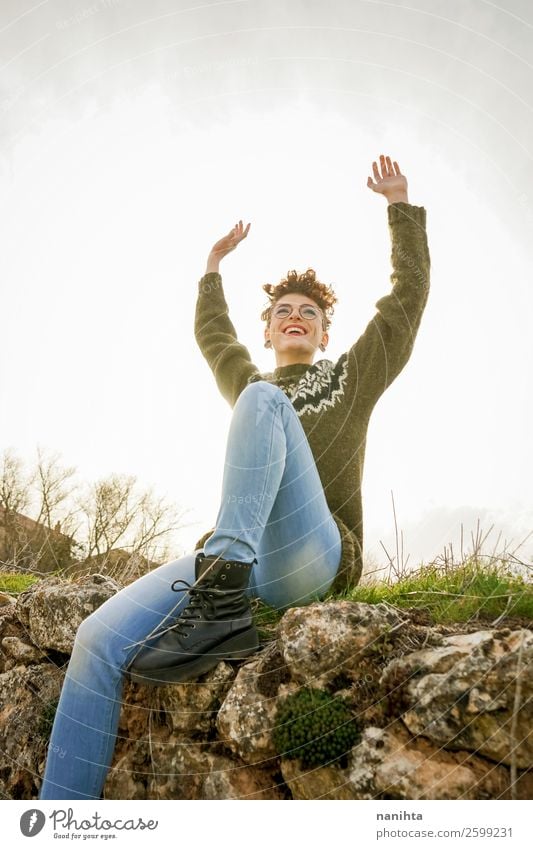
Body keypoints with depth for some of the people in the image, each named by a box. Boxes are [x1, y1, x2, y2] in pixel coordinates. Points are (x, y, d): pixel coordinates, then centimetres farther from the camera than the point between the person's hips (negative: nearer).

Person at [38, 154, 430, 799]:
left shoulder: (351, 377, 19)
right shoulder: (249, 379, 29)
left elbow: (409, 293, 19)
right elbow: (210, 333, 46)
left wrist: (400, 205, 25)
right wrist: (213, 268, 53)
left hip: (315, 559, -4)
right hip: (228, 561, 4)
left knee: (262, 400, -25)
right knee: (99, 639, -21)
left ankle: (221, 602, -38)